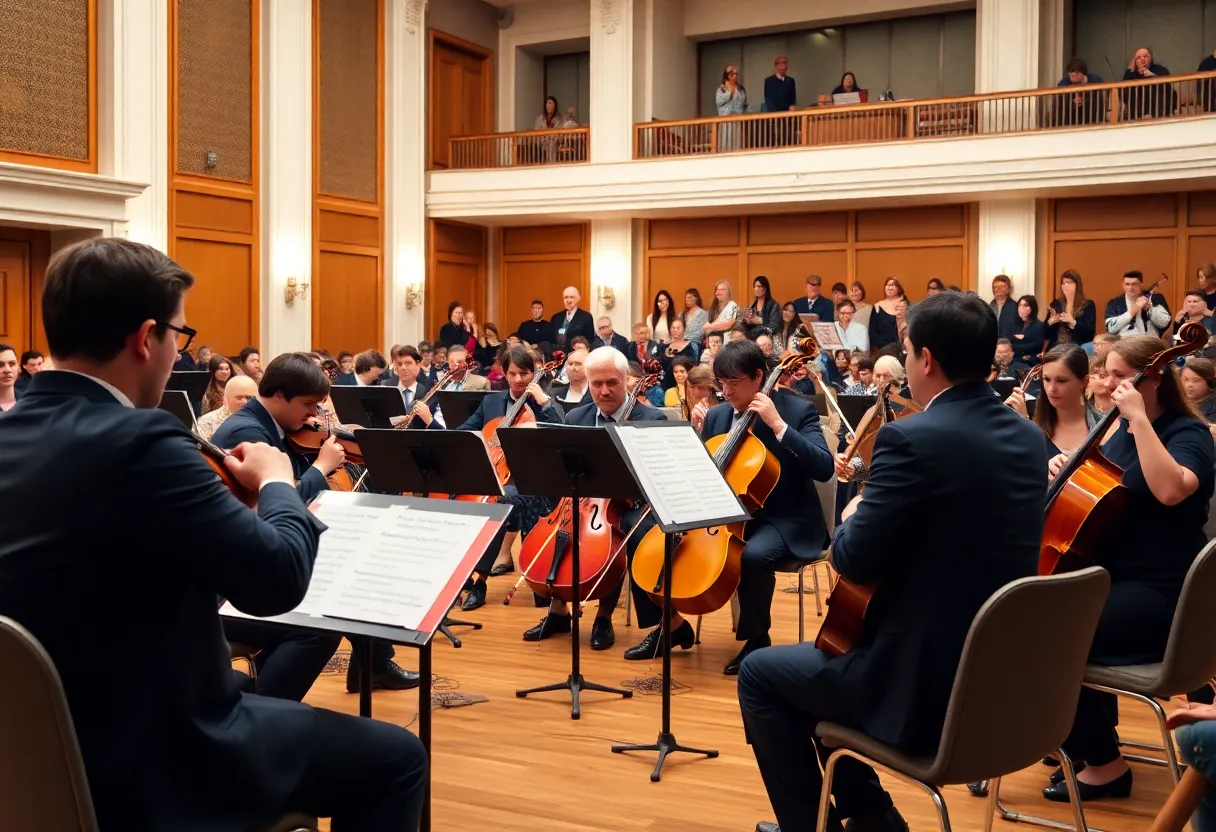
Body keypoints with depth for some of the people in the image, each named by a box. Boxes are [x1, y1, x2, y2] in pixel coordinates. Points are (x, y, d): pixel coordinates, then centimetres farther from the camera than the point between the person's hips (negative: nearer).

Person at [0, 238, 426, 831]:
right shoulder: (134, 441, -25)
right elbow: (279, 576, -23)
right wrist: (277, 481, -4)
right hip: (145, 767, -9)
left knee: (259, 695, 33)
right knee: (394, 757, 5)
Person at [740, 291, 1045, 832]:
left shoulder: (912, 439, -21)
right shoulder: (1027, 438, 5)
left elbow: (855, 563, -19)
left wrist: (851, 519, 3)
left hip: (926, 686, -8)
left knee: (760, 674, 12)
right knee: (826, 656, 28)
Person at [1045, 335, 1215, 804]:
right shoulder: (1122, 431, 12)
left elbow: (1170, 490, -33)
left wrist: (1139, 419, -28)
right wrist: (1068, 473, 0)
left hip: (1159, 595, -9)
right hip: (1112, 580, 9)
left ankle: (1106, 766, -6)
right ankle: (1081, 737, 10)